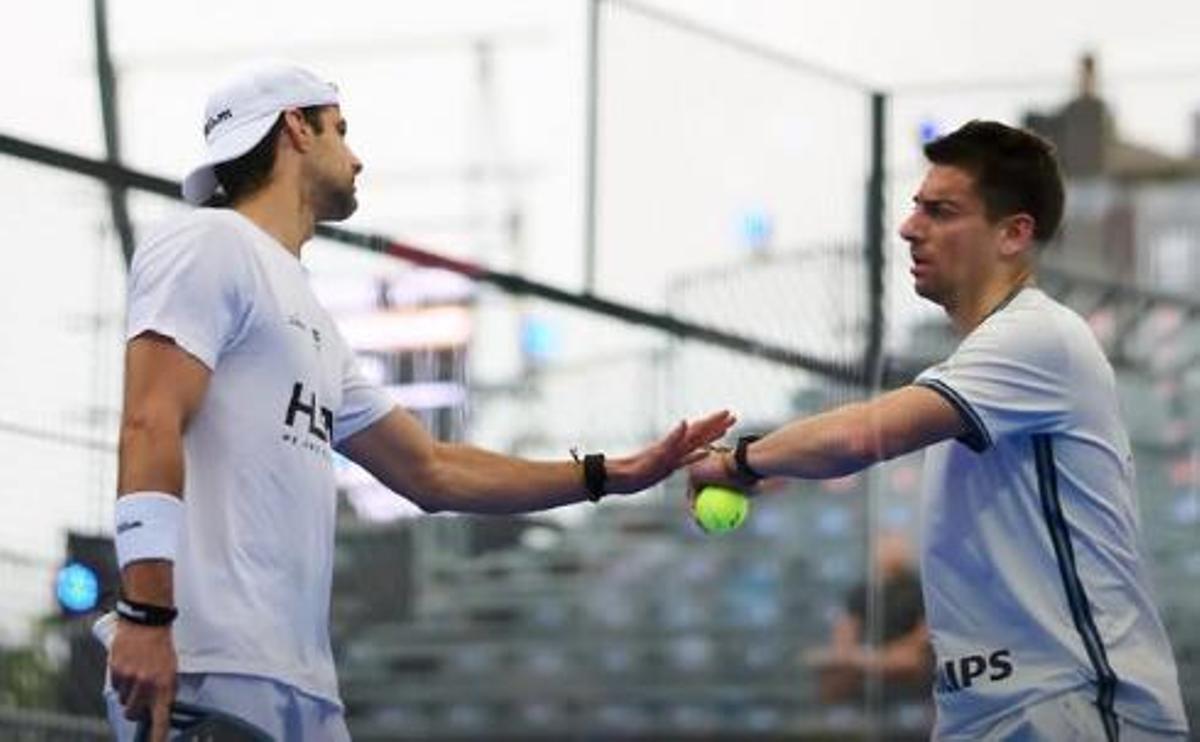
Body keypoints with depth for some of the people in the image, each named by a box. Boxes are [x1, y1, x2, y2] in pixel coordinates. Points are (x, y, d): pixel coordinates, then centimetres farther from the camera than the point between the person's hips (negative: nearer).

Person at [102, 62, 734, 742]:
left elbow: (429, 469, 32)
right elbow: (151, 426, -12)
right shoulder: (210, 245, 0)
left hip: (304, 682, 10)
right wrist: (146, 616, -23)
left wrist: (613, 475, 31)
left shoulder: (315, 326, 28)